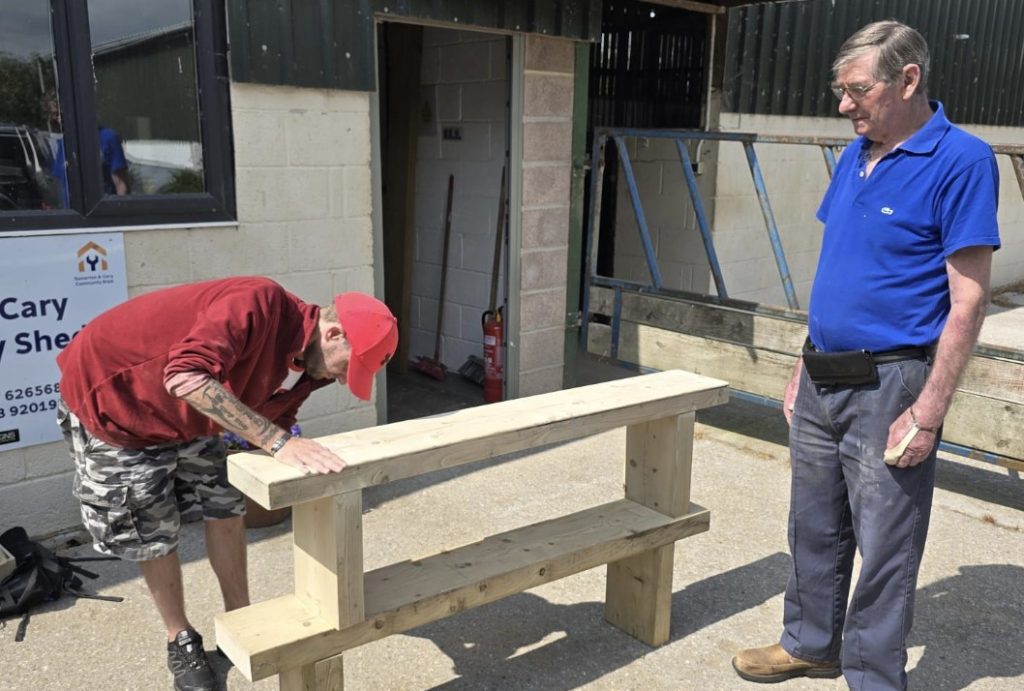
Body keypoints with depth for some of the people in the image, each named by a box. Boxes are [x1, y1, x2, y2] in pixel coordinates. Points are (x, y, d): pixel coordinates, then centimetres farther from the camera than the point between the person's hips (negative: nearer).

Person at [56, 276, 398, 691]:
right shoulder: (259, 302, -35)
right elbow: (185, 378, -47)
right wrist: (278, 443, -48)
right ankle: (181, 642, 22)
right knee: (154, 529, 2)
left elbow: (269, 424, -3)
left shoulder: (306, 363, -8)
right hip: (108, 397, -7)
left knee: (226, 501, 9)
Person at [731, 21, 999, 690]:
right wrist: (804, 369, 15)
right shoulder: (856, 155, 10)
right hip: (822, 381, 7)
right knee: (814, 529, 19)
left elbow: (968, 298, -15)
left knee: (884, 548, 6)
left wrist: (928, 411, -19)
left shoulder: (961, 161, -12)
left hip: (887, 386, -7)